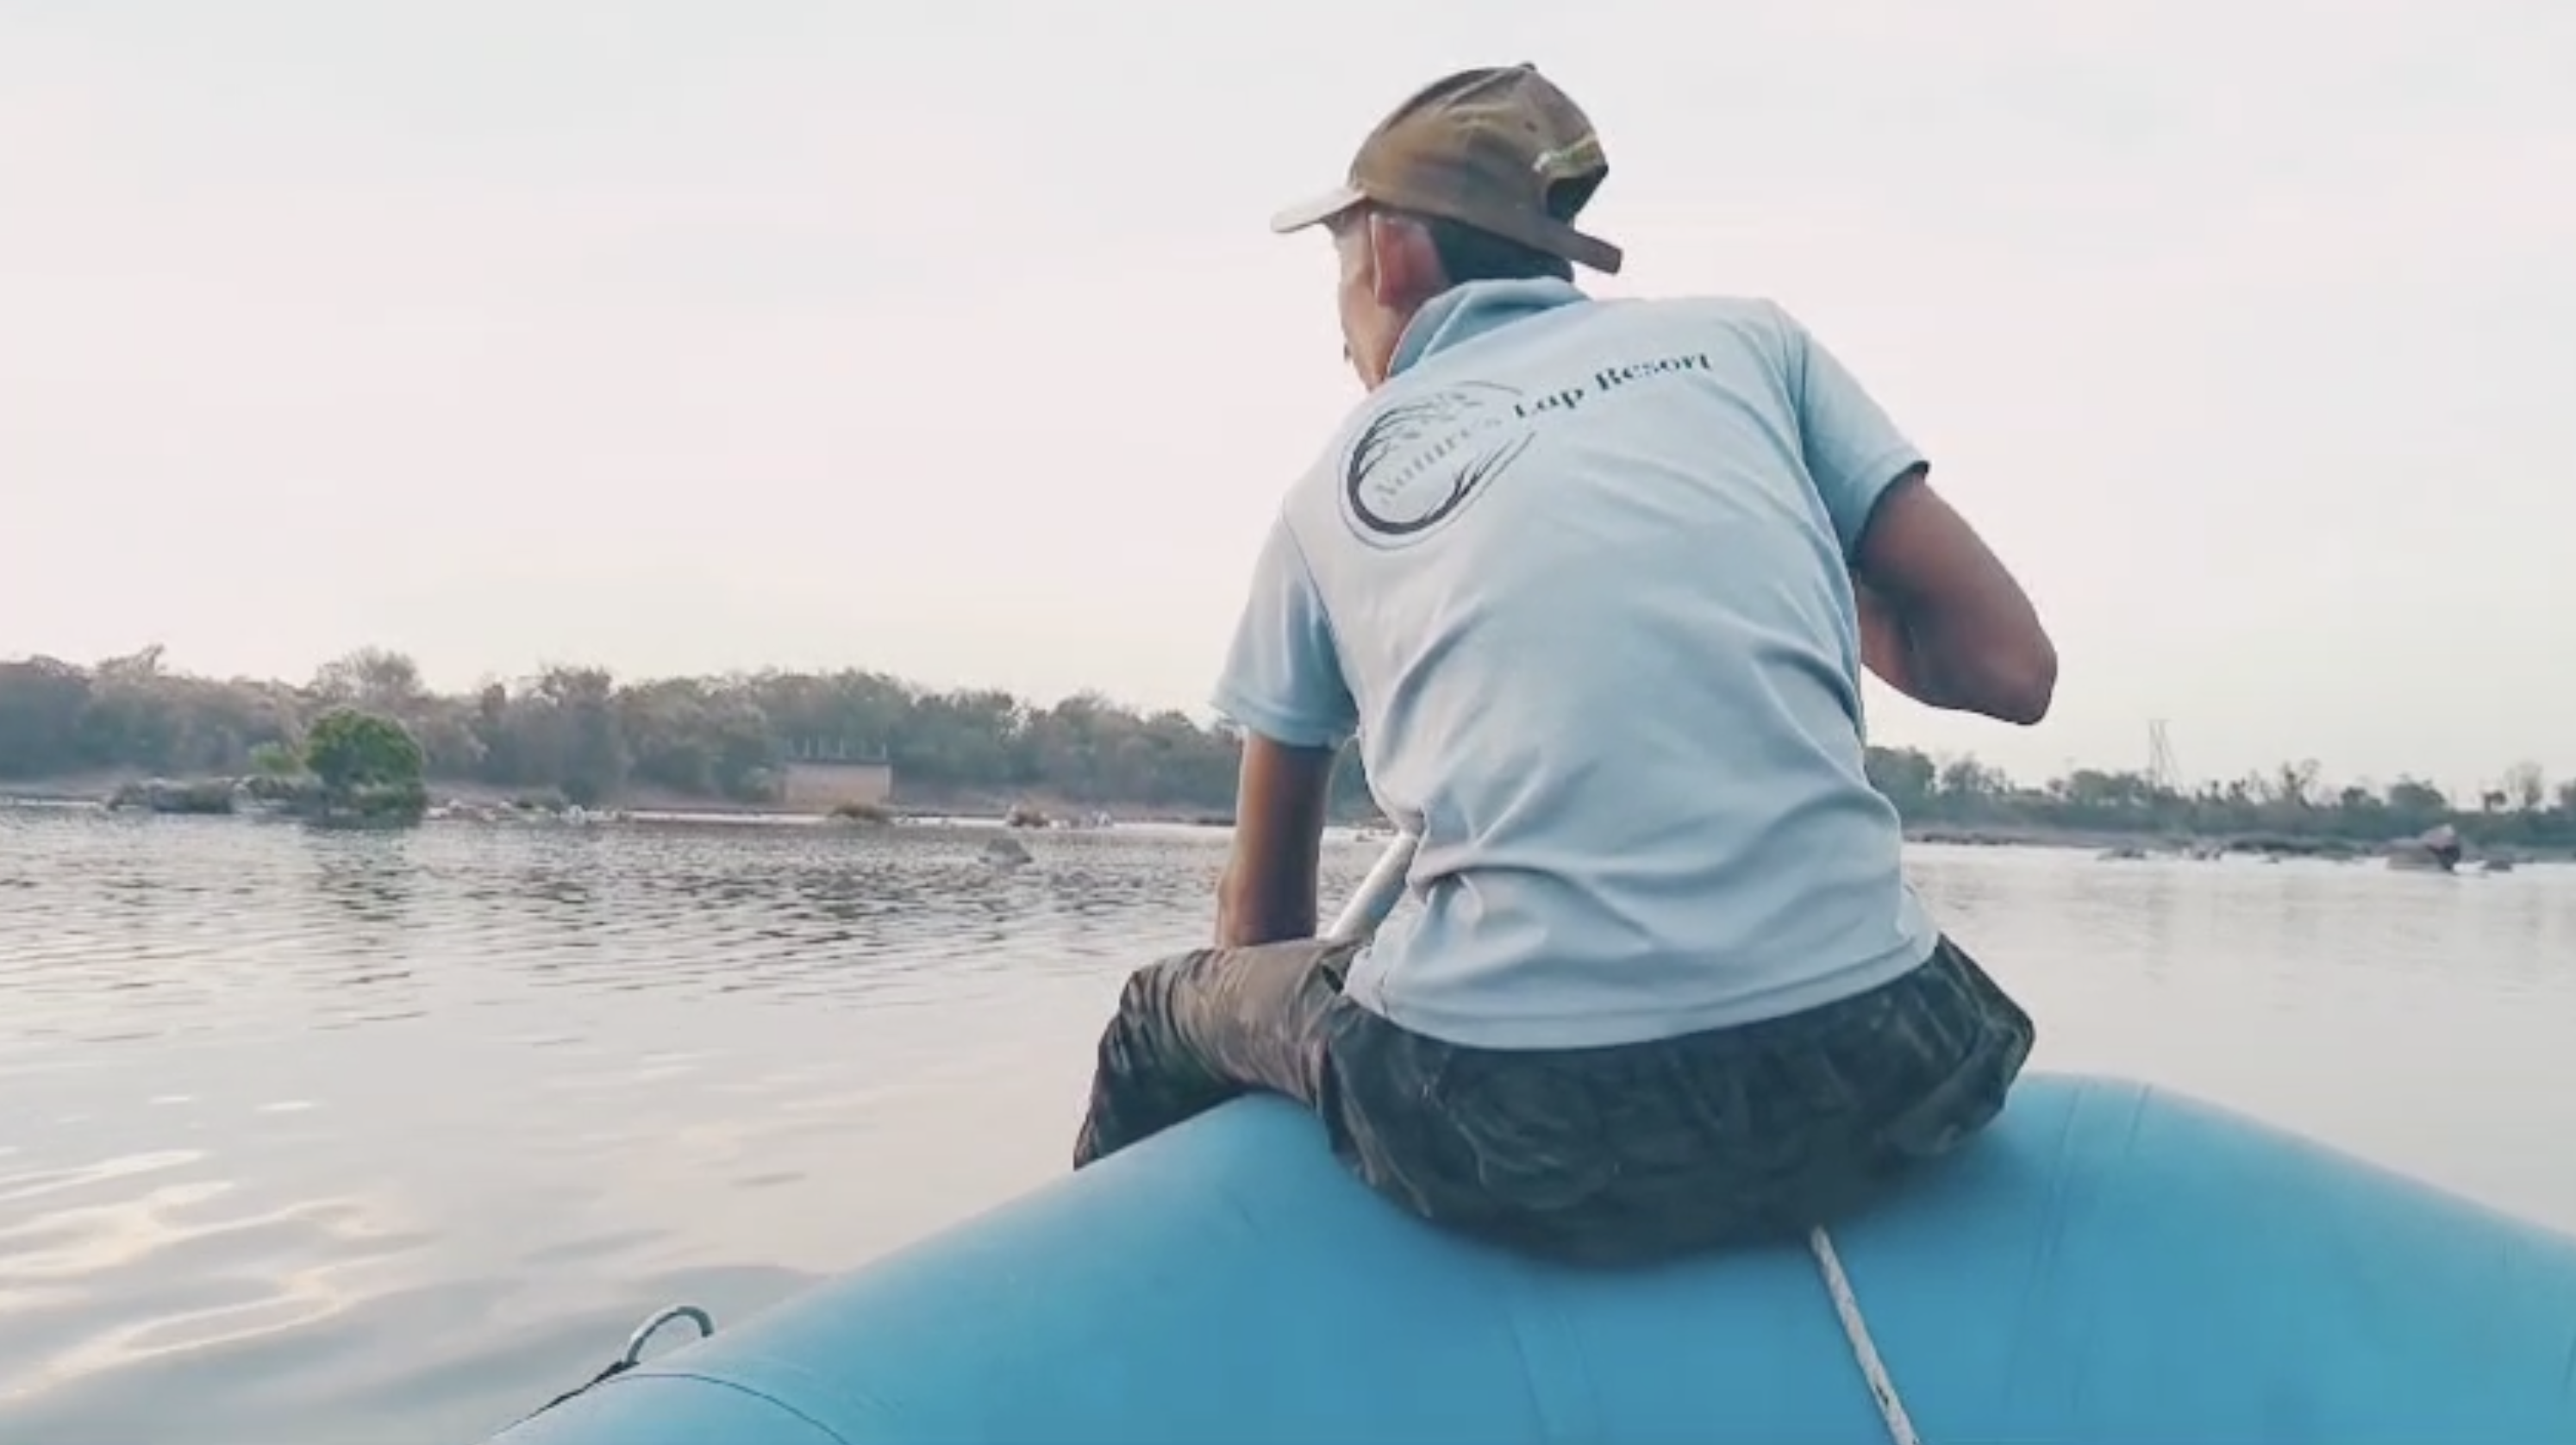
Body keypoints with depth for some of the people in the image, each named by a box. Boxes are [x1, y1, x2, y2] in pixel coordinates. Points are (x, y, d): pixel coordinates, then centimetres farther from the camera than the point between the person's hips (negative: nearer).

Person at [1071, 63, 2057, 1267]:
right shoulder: (1745, 338, 13)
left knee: (1163, 1020, 28)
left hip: (1509, 1125, -1)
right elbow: (2007, 666, 9)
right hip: (1857, 1083, 2)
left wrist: (1296, 1028, 43)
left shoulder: (1336, 486, 15)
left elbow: (1260, 913, 23)